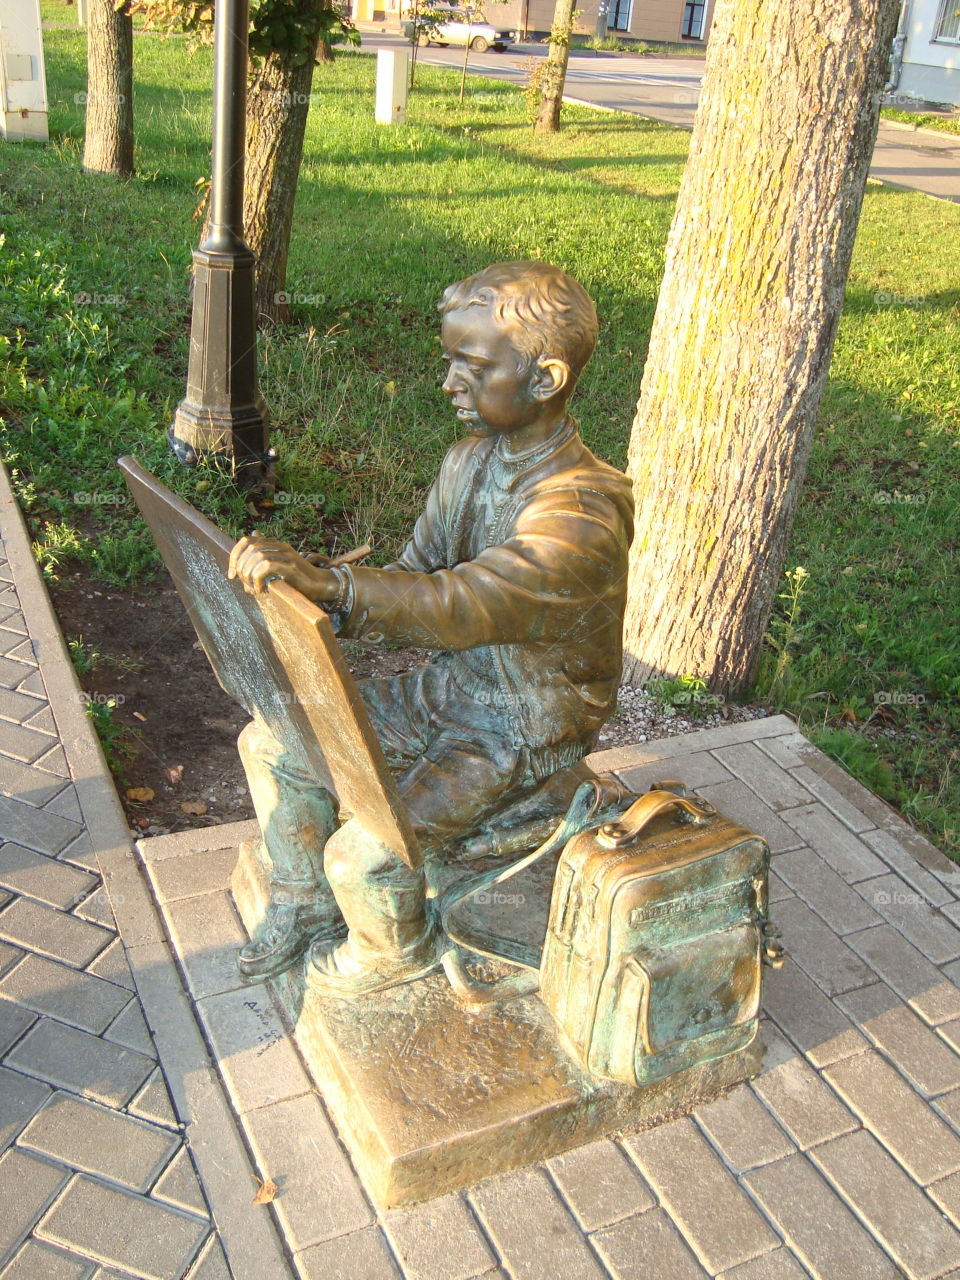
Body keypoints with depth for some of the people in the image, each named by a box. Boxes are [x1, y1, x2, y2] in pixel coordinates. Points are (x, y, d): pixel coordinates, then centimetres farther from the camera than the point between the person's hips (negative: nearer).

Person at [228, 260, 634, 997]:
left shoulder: (582, 509, -30)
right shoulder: (469, 460, -2)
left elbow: (469, 605, -44)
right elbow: (418, 576, 5)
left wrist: (329, 584, -57)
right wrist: (320, 610, -13)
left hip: (525, 731, -8)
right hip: (450, 687, 8)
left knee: (364, 854, -19)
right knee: (272, 742, 5)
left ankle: (395, 952, 18)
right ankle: (304, 903, 28)